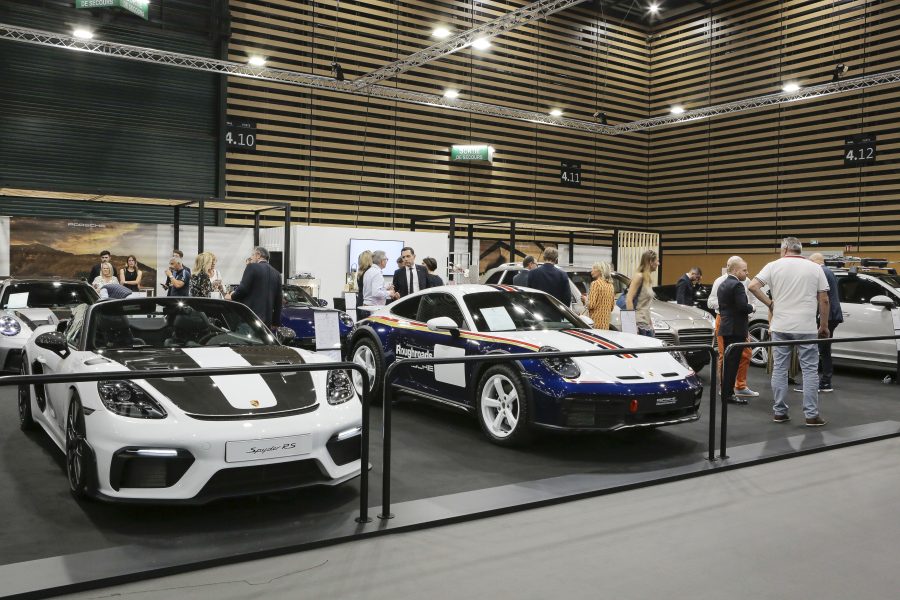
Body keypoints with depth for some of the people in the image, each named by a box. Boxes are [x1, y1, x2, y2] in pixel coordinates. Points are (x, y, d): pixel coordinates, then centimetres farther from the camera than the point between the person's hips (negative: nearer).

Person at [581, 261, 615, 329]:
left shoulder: (596, 283, -10)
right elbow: (612, 307, 19)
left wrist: (585, 299, 3)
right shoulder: (610, 285, 13)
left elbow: (591, 305, -15)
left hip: (595, 321, -7)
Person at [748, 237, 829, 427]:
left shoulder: (774, 266, 1)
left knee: (779, 368, 8)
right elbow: (824, 299, 1)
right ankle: (811, 415, 4)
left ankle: (779, 412, 12)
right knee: (809, 370, 4)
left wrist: (769, 303, 3)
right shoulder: (815, 268, 2)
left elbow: (753, 286, -10)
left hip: (780, 326, 1)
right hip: (806, 327, -1)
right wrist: (824, 325, 10)